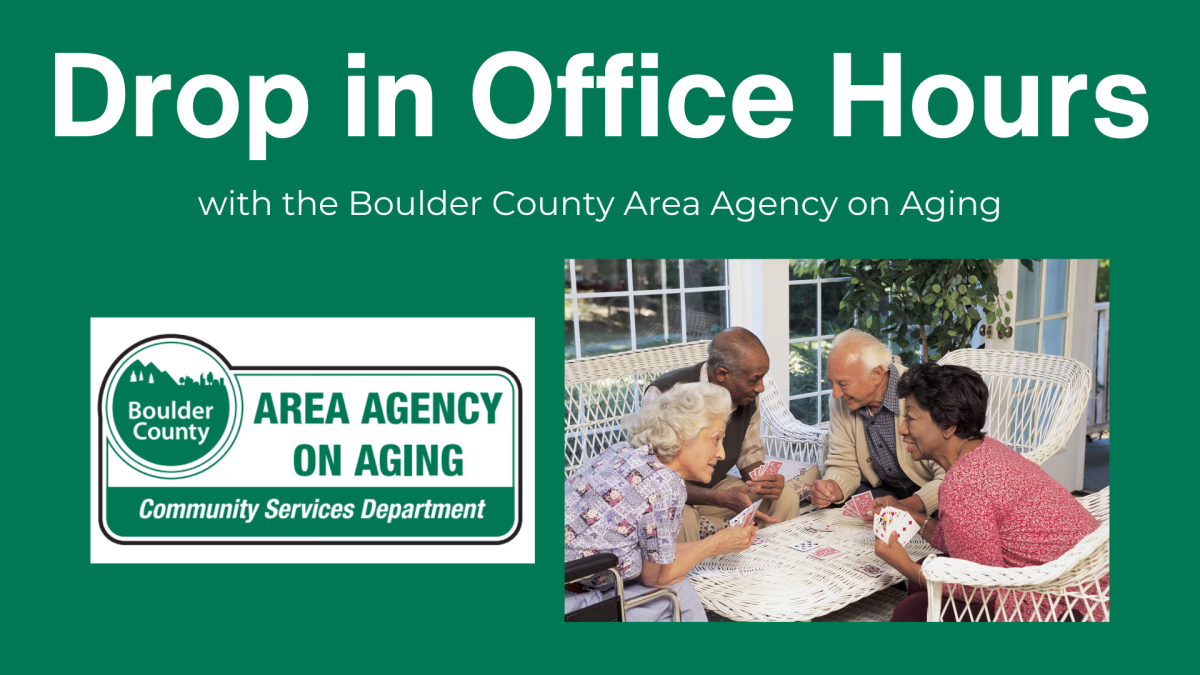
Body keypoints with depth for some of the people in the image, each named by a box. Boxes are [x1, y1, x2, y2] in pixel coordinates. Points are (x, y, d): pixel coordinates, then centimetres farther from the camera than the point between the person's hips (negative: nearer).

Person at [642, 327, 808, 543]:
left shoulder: (748, 397, -4)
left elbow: (750, 457, 10)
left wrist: (766, 480, -16)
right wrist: (721, 498, -38)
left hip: (715, 486, 6)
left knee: (785, 498, -14)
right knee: (683, 522, -40)